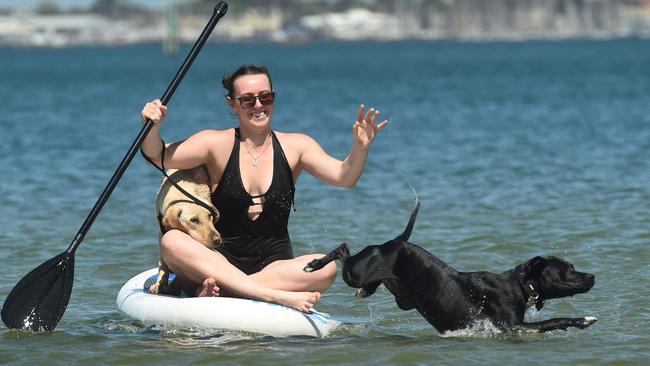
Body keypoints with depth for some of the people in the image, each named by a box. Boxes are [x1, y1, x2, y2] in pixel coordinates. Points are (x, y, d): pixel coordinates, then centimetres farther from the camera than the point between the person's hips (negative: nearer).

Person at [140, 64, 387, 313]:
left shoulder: (295, 146, 7)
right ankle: (276, 296, -40)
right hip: (219, 261, -1)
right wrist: (153, 127, -28)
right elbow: (159, 157, -7)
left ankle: (217, 289, -32)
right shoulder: (217, 144, 3)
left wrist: (360, 148, -25)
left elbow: (343, 177, -5)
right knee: (171, 241, -31)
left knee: (326, 268, -29)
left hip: (275, 265, 1)